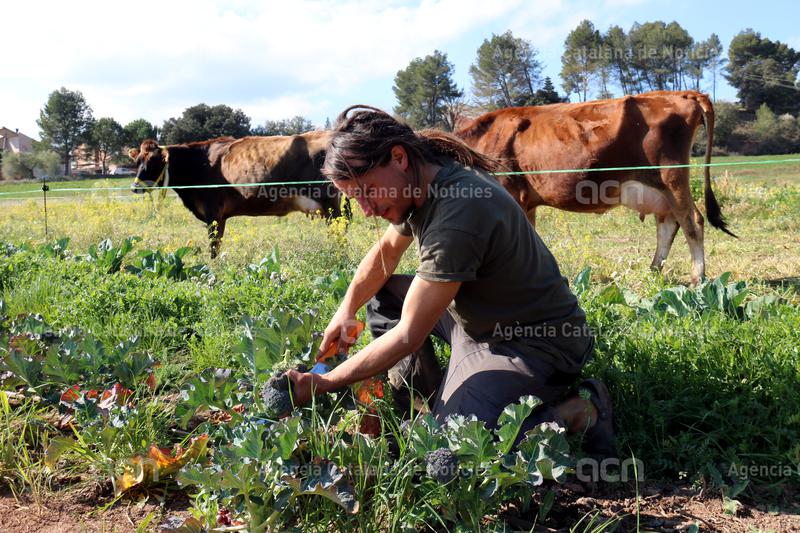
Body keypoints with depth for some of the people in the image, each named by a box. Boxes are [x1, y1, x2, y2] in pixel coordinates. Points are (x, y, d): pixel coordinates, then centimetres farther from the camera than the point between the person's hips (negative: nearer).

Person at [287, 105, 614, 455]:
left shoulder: (457, 215, -32)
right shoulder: (424, 183, -3)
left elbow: (408, 336, -28)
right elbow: (386, 251, 19)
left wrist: (322, 384, -20)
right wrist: (346, 311, 9)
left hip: (534, 344, -9)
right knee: (381, 294, 13)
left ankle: (578, 414, -5)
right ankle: (430, 407, 11)